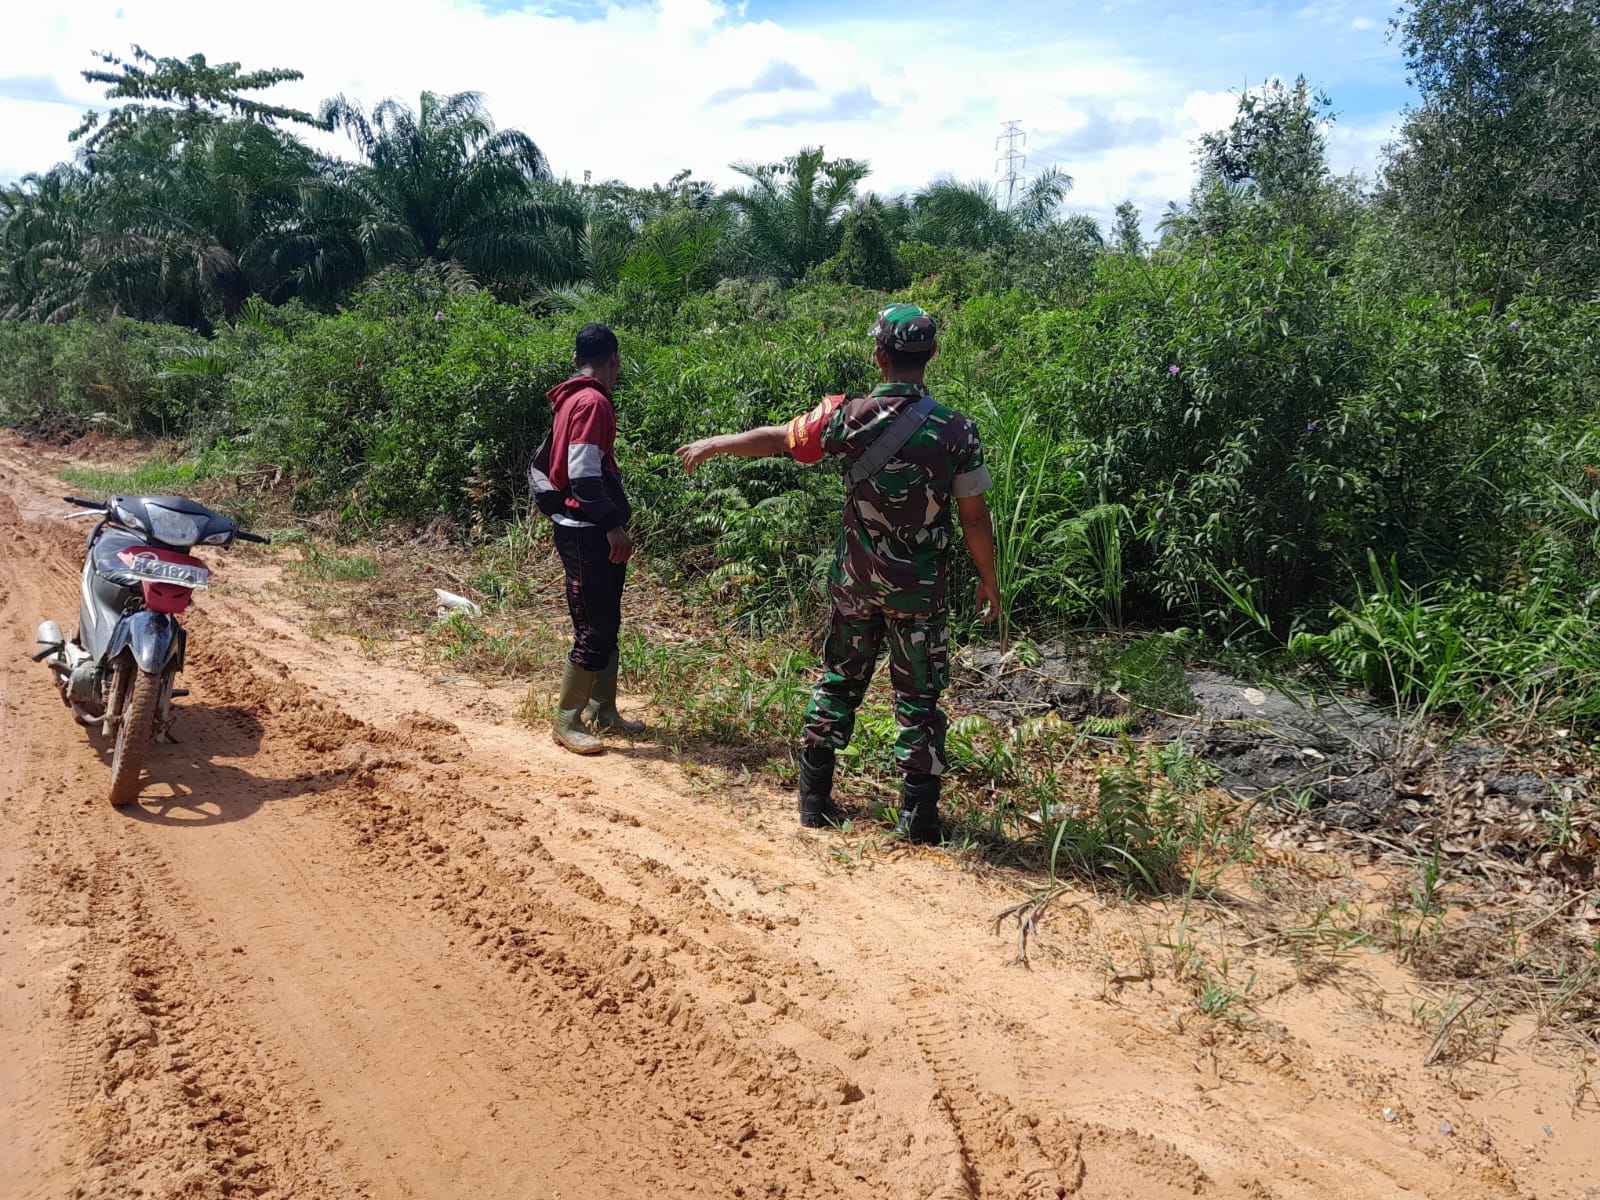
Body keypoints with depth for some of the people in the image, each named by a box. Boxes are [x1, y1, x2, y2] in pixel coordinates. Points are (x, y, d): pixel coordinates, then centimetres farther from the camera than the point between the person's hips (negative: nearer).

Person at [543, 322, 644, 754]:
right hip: (588, 534, -10)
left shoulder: (572, 399, 15)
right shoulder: (593, 402, -15)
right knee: (593, 630, -5)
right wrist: (613, 525, -19)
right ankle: (567, 721, 3)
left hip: (591, 531, 10)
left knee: (607, 625, 15)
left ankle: (603, 711, 23)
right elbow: (584, 475, -22)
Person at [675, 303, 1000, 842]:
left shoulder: (852, 418, -10)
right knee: (917, 696, 9)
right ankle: (919, 815, 13)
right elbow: (975, 516, -6)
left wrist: (711, 444, 19)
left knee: (838, 681, 17)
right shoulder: (957, 430, -12)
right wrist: (988, 579, 8)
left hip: (855, 581, 1)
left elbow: (776, 438, 2)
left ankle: (815, 799, 24)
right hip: (921, 590, -1)